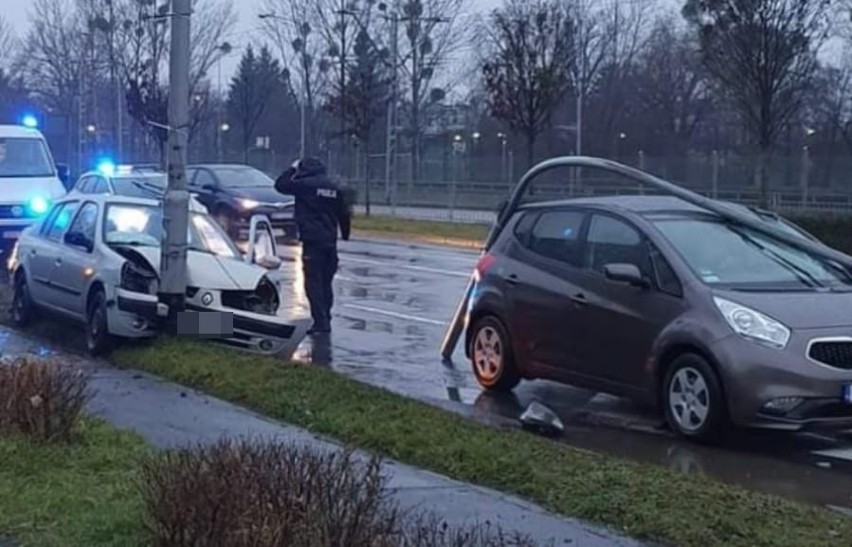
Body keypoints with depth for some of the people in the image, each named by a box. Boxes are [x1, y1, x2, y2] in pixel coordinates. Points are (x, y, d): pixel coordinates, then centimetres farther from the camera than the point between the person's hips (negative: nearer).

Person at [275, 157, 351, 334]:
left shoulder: (305, 185, -9)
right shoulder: (334, 188, 10)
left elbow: (280, 185, 0)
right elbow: (344, 214, 14)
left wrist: (293, 168, 12)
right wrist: (345, 234, 26)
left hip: (312, 241, -6)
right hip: (330, 241, 6)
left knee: (314, 282, -4)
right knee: (326, 283, 13)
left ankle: (321, 322, -9)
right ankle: (325, 320, 17)